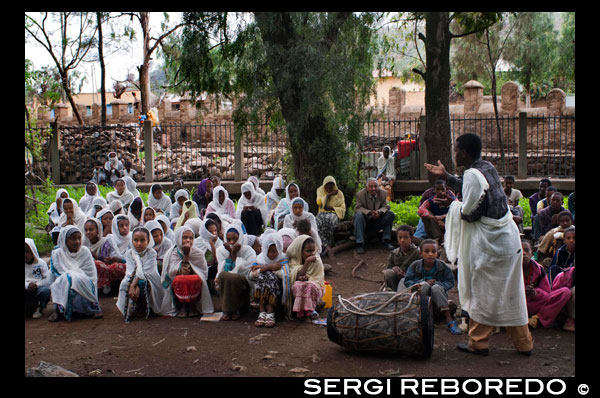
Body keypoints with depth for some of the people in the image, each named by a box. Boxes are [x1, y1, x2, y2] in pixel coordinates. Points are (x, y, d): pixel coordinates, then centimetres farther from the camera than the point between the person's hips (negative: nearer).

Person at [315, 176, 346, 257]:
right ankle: (326, 246, -40)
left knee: (328, 219, -40)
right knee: (317, 221, -37)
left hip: (334, 213, -1)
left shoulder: (339, 193, 8)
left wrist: (332, 208, -10)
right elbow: (319, 202, -5)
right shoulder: (320, 190, 12)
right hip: (322, 213, 2)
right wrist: (329, 195, -8)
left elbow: (343, 209, 5)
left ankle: (324, 245, -33)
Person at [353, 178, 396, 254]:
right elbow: (359, 208, -16)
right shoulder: (360, 194, -10)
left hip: (378, 223, 3)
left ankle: (386, 241, -14)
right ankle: (360, 244, -33)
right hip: (365, 221, -2)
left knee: (390, 214, -18)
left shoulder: (383, 193, -3)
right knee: (358, 215, -33)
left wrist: (379, 212, -30)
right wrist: (370, 212, -34)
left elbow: (386, 206, -6)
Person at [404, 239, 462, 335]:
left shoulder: (442, 266, -5)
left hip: (436, 297, 0)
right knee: (424, 285, -29)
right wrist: (425, 284, -19)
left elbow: (450, 282, -5)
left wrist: (437, 284, -24)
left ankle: (449, 320, -37)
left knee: (436, 287, -32)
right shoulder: (415, 265, -5)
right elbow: (407, 281, -5)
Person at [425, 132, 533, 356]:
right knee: (510, 293, 16)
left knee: (482, 292, 6)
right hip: (508, 238, 9)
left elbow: (470, 213, -19)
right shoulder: (487, 167, 8)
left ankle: (478, 343, 18)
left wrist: (454, 206, 1)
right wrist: (445, 176, 25)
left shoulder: (473, 174, -20)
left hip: (490, 244, -8)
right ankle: (523, 343, 24)